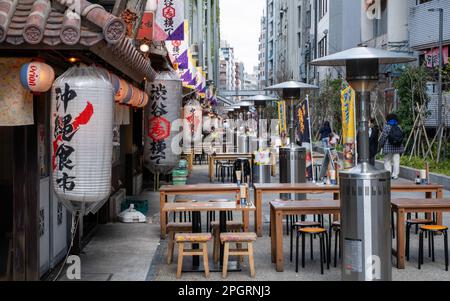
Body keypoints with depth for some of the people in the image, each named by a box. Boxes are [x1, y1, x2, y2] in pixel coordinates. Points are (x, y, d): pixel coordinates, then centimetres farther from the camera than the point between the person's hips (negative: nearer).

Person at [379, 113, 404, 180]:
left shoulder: (387, 127, -6)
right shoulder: (399, 128, 7)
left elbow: (383, 137, -7)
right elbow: (402, 139, 9)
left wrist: (381, 144, 8)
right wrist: (401, 149, 17)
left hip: (388, 147, -4)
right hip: (397, 148, 4)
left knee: (387, 161, 3)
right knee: (396, 161, 6)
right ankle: (395, 175, 5)